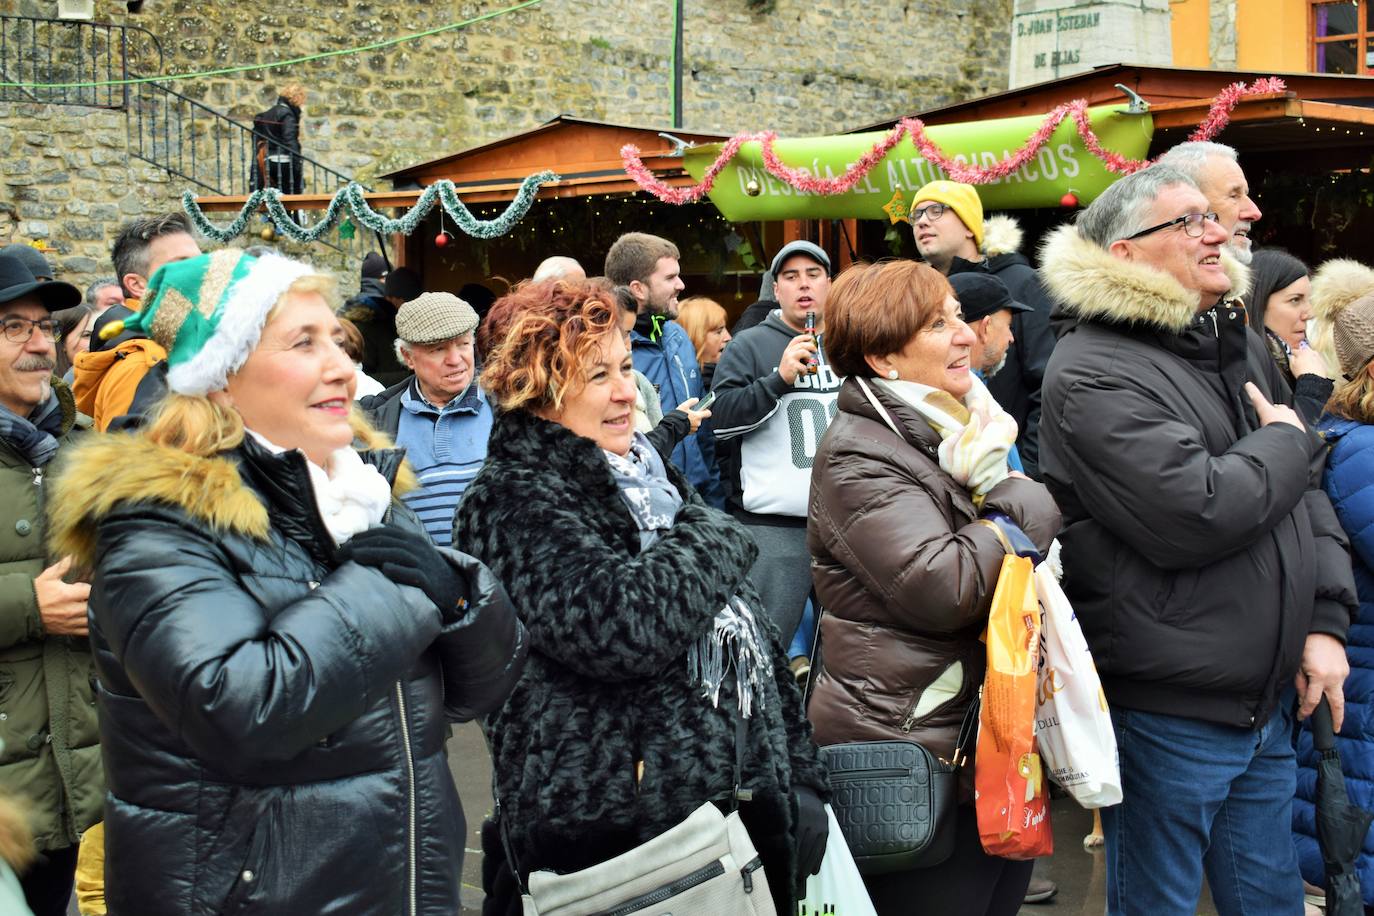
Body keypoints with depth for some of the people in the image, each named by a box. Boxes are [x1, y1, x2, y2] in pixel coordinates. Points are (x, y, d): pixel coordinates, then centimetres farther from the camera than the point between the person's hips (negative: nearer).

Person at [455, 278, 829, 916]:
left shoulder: (649, 473, 13)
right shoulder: (512, 500, -12)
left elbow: (752, 634, 17)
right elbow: (621, 625, -28)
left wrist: (800, 778, 12)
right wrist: (715, 539, -11)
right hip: (609, 839, -7)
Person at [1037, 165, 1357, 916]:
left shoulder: (1240, 346, 11)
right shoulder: (1092, 374, -16)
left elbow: (1308, 491, 15)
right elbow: (1193, 516, -27)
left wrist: (1325, 621, 2)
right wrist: (1285, 444, -9)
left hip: (1268, 701, 8)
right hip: (1167, 713, -8)